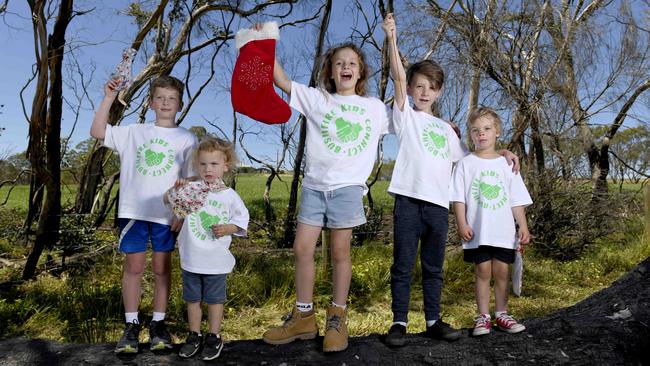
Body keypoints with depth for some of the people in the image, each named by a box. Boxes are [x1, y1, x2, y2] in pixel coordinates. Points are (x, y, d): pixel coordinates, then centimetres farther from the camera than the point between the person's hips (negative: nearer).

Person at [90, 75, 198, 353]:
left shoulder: (187, 139, 3)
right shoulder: (134, 132, 9)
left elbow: (190, 181, -1)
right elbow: (97, 132, 2)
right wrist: (109, 98, -4)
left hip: (167, 214, -1)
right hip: (133, 210, 1)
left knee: (162, 268, 7)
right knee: (134, 266, 6)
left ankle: (158, 323, 19)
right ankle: (131, 325, 19)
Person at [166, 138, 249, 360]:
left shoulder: (230, 196, -6)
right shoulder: (190, 190, -3)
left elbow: (242, 221, 1)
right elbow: (167, 201, -2)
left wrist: (227, 228, -17)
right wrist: (175, 190, -22)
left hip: (216, 261, -2)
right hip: (191, 258, 2)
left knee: (215, 299, 11)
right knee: (192, 298, 15)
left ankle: (214, 338, 27)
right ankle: (194, 336, 32)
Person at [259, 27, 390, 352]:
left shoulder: (375, 107, 11)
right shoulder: (316, 99, 8)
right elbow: (282, 81, 1)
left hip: (348, 187, -1)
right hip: (313, 185, 1)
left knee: (340, 253, 3)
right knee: (302, 249, 1)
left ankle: (337, 319, 18)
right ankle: (303, 317, 16)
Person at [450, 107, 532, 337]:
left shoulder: (506, 164, 9)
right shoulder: (466, 164, 2)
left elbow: (517, 200, 9)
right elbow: (459, 198, -2)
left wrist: (523, 227, 3)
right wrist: (462, 224, -11)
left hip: (504, 232, 2)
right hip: (478, 232, -2)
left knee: (501, 271, 6)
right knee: (482, 271, 1)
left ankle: (501, 314, 20)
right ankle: (483, 317, 11)